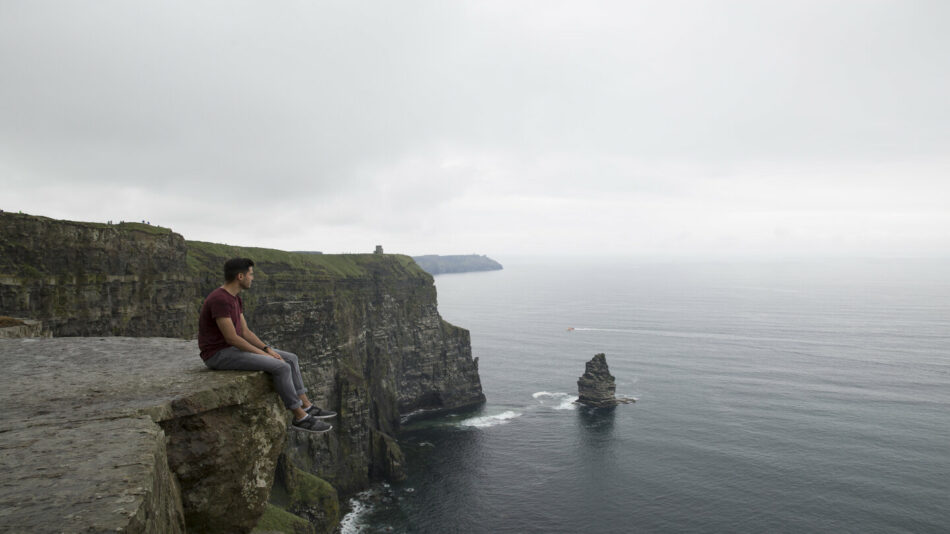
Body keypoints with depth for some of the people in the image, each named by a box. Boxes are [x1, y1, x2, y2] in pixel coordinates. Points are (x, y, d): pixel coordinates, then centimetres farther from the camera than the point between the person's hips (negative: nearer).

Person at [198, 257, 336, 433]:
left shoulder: (234, 298, 9)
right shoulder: (219, 300, -23)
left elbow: (245, 332, 10)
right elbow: (232, 338, -24)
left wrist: (268, 349, -3)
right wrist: (264, 355, -17)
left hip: (233, 349, 10)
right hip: (219, 356, -10)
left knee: (290, 359, 3)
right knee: (281, 367, -21)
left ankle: (307, 406, 5)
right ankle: (300, 417, -9)